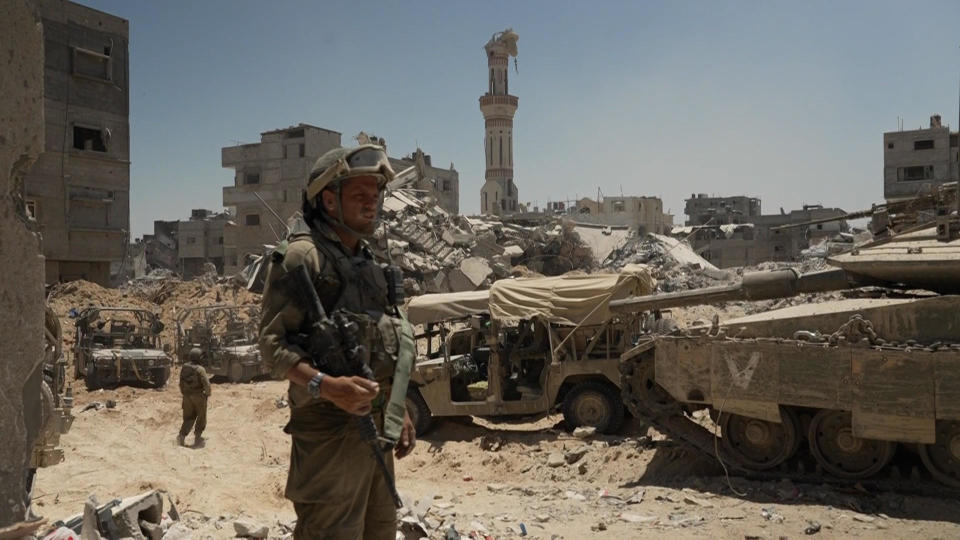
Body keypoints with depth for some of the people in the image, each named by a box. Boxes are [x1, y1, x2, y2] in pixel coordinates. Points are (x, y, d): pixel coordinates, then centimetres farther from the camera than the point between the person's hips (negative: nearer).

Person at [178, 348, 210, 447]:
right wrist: (207, 394, -2)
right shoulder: (200, 369, -18)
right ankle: (197, 437, 15)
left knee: (188, 417, 15)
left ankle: (181, 436, 2)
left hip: (187, 396, 5)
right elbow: (206, 384, -19)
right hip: (199, 396, -5)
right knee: (201, 418, 12)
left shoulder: (184, 368, 1)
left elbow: (181, 383, 9)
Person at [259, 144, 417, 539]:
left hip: (376, 425, 9)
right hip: (330, 427, -8)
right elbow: (272, 344, -17)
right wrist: (325, 385, -31)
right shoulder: (302, 255, -12)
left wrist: (399, 412, 17)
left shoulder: (367, 260, 14)